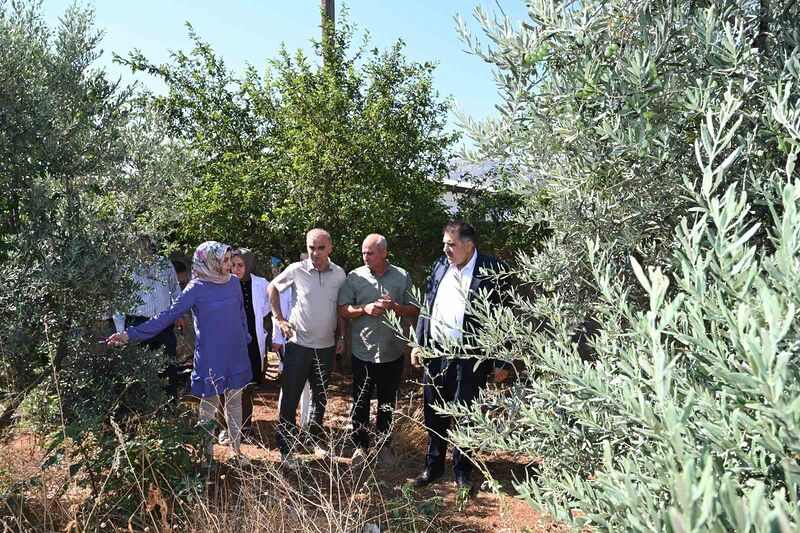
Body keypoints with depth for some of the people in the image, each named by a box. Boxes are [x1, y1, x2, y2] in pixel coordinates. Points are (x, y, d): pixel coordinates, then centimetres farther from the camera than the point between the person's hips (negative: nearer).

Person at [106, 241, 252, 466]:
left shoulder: (233, 282, 0)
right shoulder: (196, 288, -12)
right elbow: (168, 315, -15)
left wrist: (246, 339, 18)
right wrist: (131, 334, -20)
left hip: (236, 355, 4)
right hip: (211, 357, -4)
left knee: (235, 403, 13)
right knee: (208, 406, 8)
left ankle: (236, 450, 26)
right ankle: (207, 453, 24)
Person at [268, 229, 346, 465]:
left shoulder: (339, 274, -2)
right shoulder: (296, 270, -10)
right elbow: (272, 288, 5)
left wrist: (341, 336, 6)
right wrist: (279, 318, -1)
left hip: (327, 346, 3)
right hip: (299, 344, -3)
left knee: (320, 397, 18)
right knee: (290, 398, 1)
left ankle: (316, 438, 36)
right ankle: (286, 447, 16)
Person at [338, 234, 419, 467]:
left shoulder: (402, 277, -1)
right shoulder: (355, 277, -3)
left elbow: (415, 310, 2)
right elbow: (343, 309, -3)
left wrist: (395, 306, -17)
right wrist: (364, 309, -19)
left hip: (392, 351, 1)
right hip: (363, 351, -1)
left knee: (388, 402, 14)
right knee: (361, 402, 10)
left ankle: (384, 444, 31)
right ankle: (360, 445, 26)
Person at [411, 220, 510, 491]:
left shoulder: (492, 270, -12)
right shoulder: (440, 265, 4)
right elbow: (427, 306, 11)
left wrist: (502, 362, -10)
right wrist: (418, 344, 8)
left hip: (469, 357, -4)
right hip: (436, 353, 5)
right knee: (434, 414, 15)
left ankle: (462, 471, 29)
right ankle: (433, 465, 33)